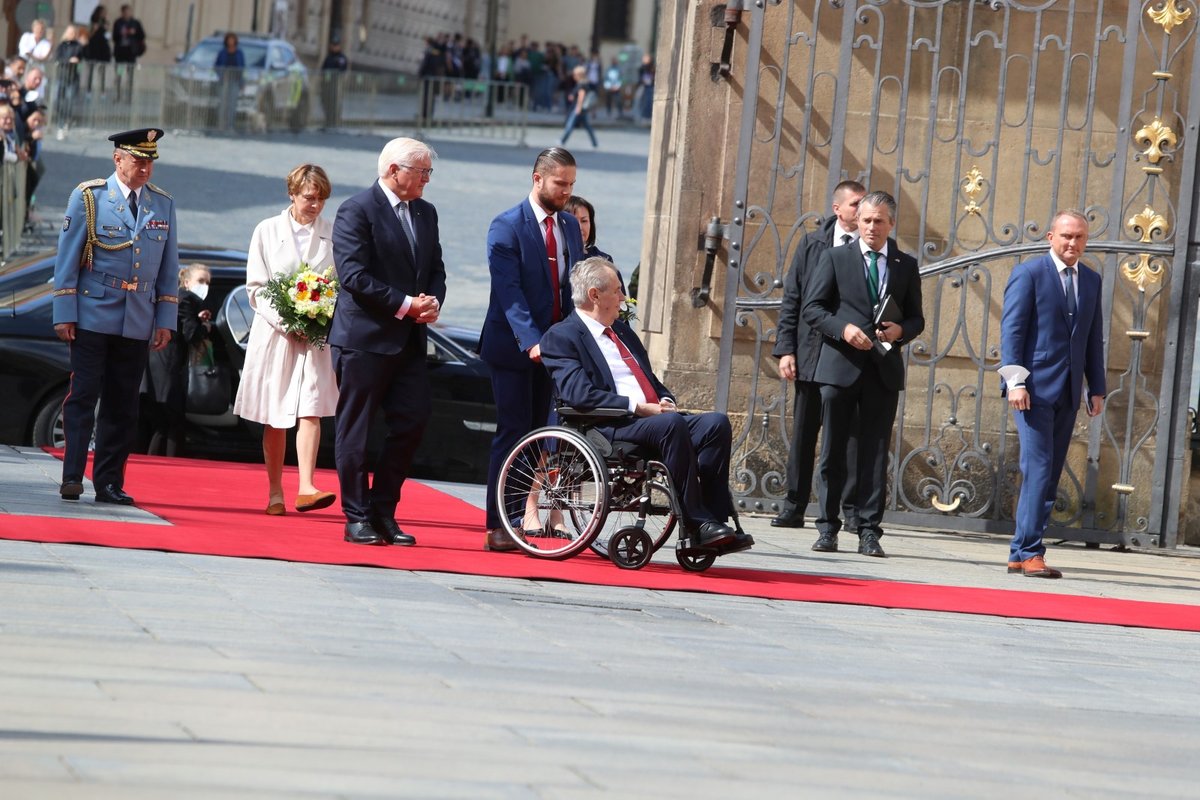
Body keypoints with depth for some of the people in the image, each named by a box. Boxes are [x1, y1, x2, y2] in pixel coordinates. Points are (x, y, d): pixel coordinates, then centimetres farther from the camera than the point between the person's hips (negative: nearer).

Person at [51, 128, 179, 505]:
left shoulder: (163, 204, 10)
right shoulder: (88, 196, 0)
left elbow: (169, 266, 13)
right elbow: (67, 257, -1)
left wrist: (165, 319, 7)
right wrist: (64, 314, -6)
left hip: (138, 322, 4)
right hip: (93, 316, -4)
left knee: (123, 404, 5)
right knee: (83, 396, -7)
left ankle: (109, 483, 10)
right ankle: (72, 477, -7)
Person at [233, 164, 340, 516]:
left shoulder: (333, 235, 6)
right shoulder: (268, 231, 4)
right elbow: (256, 287, 2)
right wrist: (284, 321, -11)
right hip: (274, 332, 0)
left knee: (311, 409, -14)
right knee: (274, 418, 4)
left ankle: (306, 488, -22)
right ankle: (274, 494, 12)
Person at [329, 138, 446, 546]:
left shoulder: (426, 213, 15)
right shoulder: (357, 210, -9)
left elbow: (436, 270, 18)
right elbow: (354, 275, -16)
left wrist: (433, 302, -4)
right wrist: (405, 305, -17)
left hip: (409, 340, 7)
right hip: (365, 339, -7)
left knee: (412, 423, 1)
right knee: (355, 430, 1)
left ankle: (383, 513, 12)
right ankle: (357, 518, 6)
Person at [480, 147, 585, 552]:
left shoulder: (570, 226, 12)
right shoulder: (507, 227, -9)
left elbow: (577, 286, 14)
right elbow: (509, 292, -17)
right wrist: (531, 340, -28)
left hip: (554, 346, 6)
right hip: (514, 347, -6)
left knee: (535, 435, 4)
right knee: (512, 434, -7)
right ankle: (497, 528, -5)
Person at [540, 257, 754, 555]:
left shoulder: (623, 331, 28)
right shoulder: (561, 337, 1)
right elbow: (579, 394, -14)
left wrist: (666, 402, 5)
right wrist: (638, 407, -17)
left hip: (657, 417, 8)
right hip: (610, 429, -8)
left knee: (716, 423, -19)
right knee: (671, 425, -36)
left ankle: (714, 518, -24)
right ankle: (695, 522, -33)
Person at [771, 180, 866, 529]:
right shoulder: (812, 244, 9)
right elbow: (792, 300, 8)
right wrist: (786, 349, 1)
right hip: (811, 353, 2)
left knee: (853, 435, -2)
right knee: (803, 434, 6)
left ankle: (853, 510, 3)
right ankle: (794, 507, 13)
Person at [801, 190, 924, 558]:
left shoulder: (906, 265, 11)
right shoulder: (835, 258, 5)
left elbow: (916, 318, 14)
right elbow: (812, 308, 1)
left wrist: (901, 330, -9)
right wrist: (843, 329, -15)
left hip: (884, 368, 1)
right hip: (840, 365, -1)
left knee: (875, 454, 0)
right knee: (833, 452, 2)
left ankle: (869, 531, 2)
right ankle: (827, 528, 9)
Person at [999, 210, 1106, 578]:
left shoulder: (1091, 280, 15)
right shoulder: (1029, 273, -3)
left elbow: (1094, 338, 17)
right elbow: (1012, 329, -8)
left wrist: (1097, 388, 11)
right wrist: (1015, 381, -16)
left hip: (1068, 392, 6)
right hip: (1035, 387, -6)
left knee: (1049, 474, 5)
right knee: (1038, 468, -12)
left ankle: (1021, 553, 9)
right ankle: (1030, 553, -12)